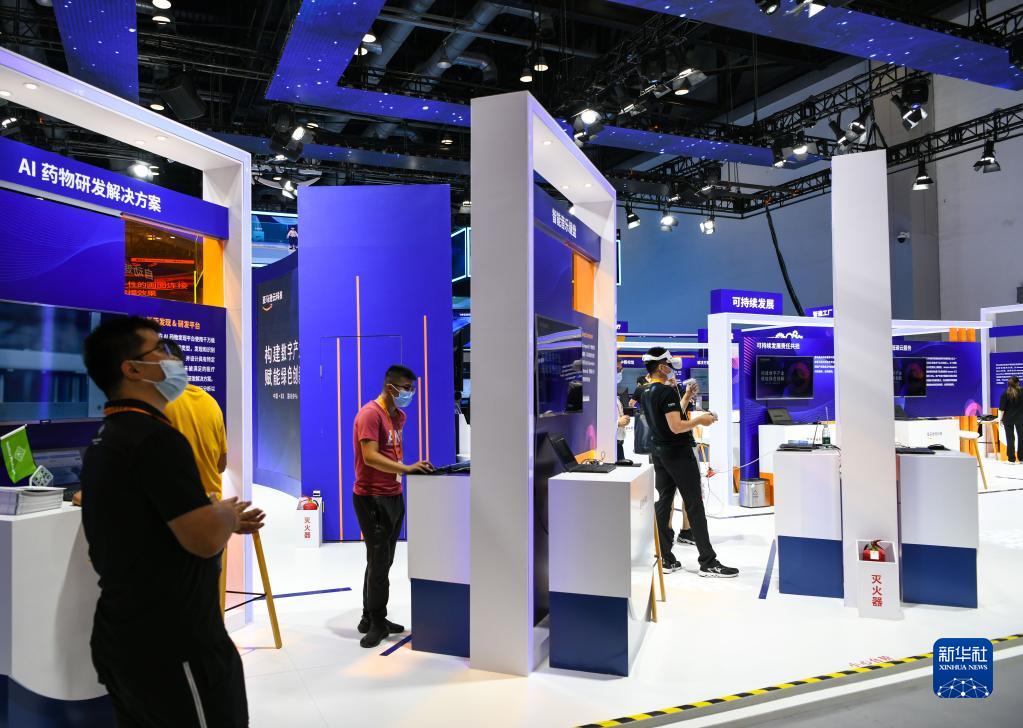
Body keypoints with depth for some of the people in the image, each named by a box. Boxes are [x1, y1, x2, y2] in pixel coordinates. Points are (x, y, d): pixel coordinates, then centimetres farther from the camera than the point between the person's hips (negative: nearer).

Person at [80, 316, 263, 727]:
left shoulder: (106, 441, 10)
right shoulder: (155, 437, -22)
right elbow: (205, 540, -25)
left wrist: (225, 522, 16)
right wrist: (227, 512, -5)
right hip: (173, 647, -9)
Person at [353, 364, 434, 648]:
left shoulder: (398, 416, 13)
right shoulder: (370, 413, -14)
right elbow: (370, 456, -23)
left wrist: (415, 466, 8)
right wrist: (406, 469, -28)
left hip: (393, 496, 9)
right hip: (372, 498, -8)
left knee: (382, 560, 14)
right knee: (379, 561, -2)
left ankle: (371, 619, 25)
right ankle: (376, 622, 11)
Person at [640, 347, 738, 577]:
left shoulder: (647, 392, 9)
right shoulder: (668, 391, -18)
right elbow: (676, 427, -24)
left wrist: (687, 397, 19)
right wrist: (699, 420, -10)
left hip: (659, 452, 9)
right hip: (678, 453, -9)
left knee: (663, 502, 9)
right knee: (694, 506, -3)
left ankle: (665, 559, 11)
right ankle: (708, 562, 2)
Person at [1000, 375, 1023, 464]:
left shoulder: (1005, 394, -10)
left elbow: (1002, 408, -9)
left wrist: (1001, 419, -2)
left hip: (1008, 419, -1)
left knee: (1010, 439, 4)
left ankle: (1012, 459, 5)